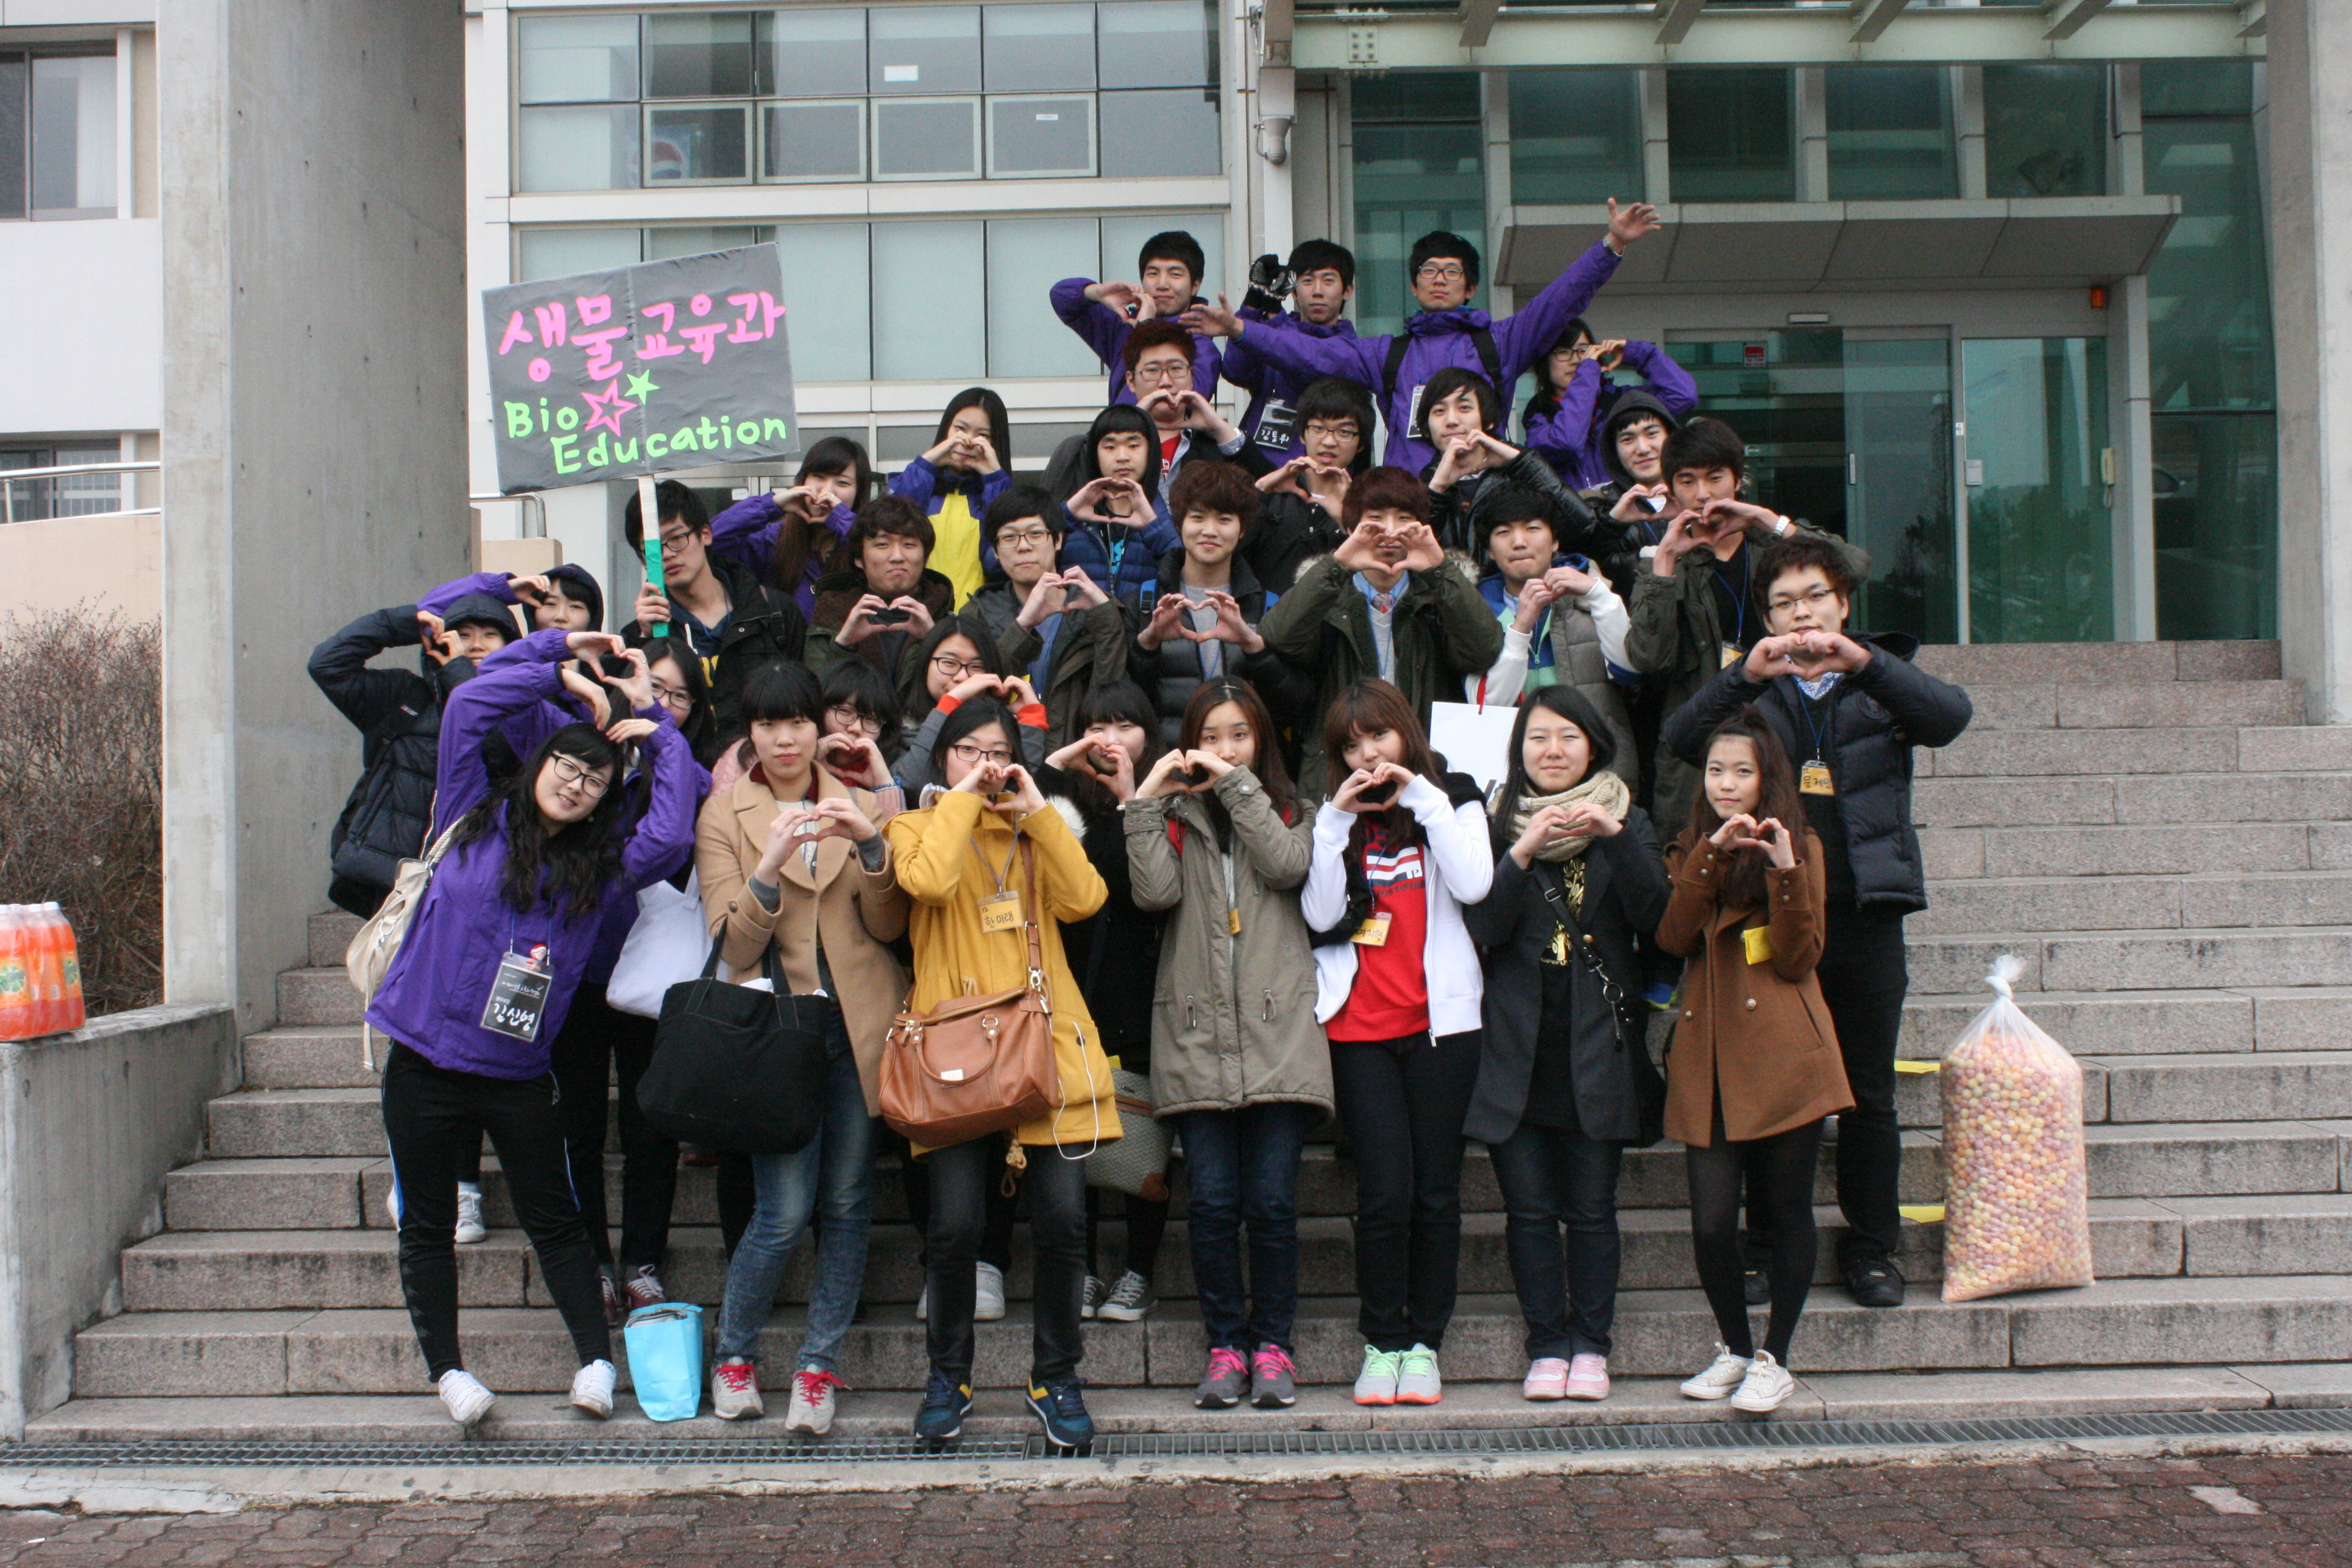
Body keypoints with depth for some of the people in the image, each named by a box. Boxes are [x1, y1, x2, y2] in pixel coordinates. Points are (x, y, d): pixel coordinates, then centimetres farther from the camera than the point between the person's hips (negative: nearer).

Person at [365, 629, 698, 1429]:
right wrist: (559, 659, 4)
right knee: (427, 1224, 7)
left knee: (555, 1220, 5)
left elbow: (673, 835, -13)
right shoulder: (473, 820, 4)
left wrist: (659, 731, -2)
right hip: (423, 1061, 0)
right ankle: (447, 1369, 17)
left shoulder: (603, 863, 5)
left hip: (520, 1073, 0)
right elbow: (467, 707, -2)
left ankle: (596, 1361, 9)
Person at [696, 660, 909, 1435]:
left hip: (857, 1024, 3)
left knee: (849, 1203, 3)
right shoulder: (724, 815, 4)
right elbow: (733, 946, -5)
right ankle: (734, 1354, 15)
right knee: (784, 1211, -8)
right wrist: (770, 867, -22)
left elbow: (889, 928, 3)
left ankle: (818, 1366, 16)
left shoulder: (859, 806, 11)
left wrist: (872, 845, -13)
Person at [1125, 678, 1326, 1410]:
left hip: (1277, 1028, 0)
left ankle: (1272, 1345, 10)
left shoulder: (1284, 812, 16)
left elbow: (1289, 864, -7)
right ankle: (1225, 1345, 10)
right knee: (1211, 1201, -3)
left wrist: (1237, 783, -6)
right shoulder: (1177, 817, 14)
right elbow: (1156, 890, -4)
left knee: (1272, 1200, -3)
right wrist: (1145, 802, -6)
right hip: (1197, 1033, 0)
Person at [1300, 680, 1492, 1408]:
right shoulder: (1335, 816, 12)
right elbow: (1320, 915, -2)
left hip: (1441, 1019, -1)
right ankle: (1383, 1342, 7)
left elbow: (1474, 884, -11)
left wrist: (1424, 798, -10)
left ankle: (1424, 1342, 13)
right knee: (1384, 1191, -6)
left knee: (1435, 1189, 2)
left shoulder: (1453, 798, 8)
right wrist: (1337, 821, -7)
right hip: (1360, 1024, 1)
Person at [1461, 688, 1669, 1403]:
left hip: (1597, 1043, 0)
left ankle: (1590, 1345, 14)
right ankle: (1547, 1346, 13)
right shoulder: (1499, 823, 7)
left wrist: (1617, 837, -19)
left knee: (1591, 1206, 2)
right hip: (1516, 1043, 0)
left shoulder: (1625, 820, 8)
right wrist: (1521, 854, -19)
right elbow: (1483, 926, -5)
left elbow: (1654, 917, -7)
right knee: (1529, 1206, 3)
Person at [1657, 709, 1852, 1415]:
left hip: (1783, 1057, -2)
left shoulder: (1799, 847, 5)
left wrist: (1784, 873, -16)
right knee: (1711, 1220, -4)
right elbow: (1672, 939, -3)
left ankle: (1774, 1359, 18)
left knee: (1786, 1210, 3)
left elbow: (1799, 961, -5)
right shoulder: (1691, 850, 16)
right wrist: (1711, 854, -11)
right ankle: (1734, 1348, 19)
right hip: (1709, 1058, 3)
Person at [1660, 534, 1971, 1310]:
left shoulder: (1882, 685, 11)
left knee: (1870, 1094, 5)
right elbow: (1681, 739, -7)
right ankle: (1771, 1243, 15)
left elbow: (1950, 716, -11)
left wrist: (1864, 661, -25)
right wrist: (1745, 675, -22)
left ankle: (1871, 1246, 17)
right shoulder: (1753, 691, 12)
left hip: (1865, 917, 0)